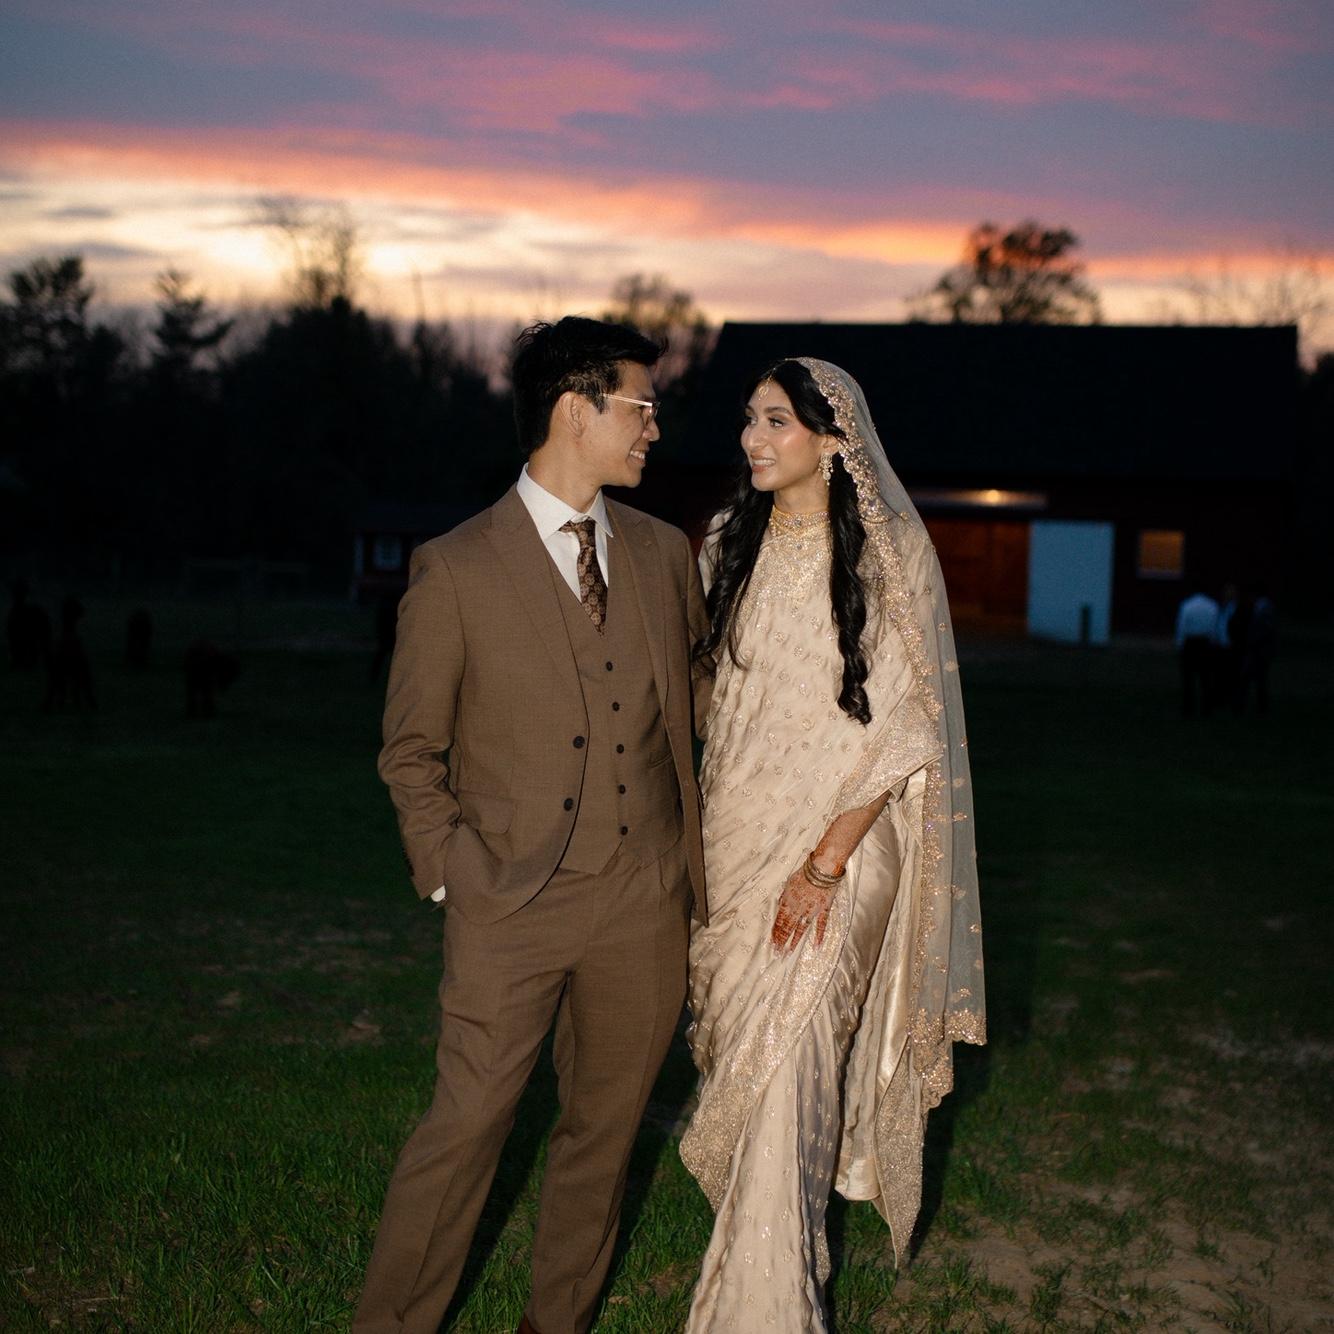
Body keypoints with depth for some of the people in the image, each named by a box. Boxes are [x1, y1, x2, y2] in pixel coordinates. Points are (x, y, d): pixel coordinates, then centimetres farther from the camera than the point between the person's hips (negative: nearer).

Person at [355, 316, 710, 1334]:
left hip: (647, 906, 4)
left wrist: (698, 857, 9)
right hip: (513, 907, -4)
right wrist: (461, 876, -8)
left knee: (605, 1130, 13)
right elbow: (411, 751, 1)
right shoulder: (455, 570, -5)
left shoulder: (665, 553, 8)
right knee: (465, 1128, -1)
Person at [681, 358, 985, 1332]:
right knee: (738, 1045, 12)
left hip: (841, 835, -5)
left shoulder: (889, 553, -10)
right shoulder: (734, 545, 7)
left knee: (784, 1065, -9)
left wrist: (825, 863, -17)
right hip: (738, 830, 5)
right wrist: (706, 836, 9)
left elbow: (900, 725, -12)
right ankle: (767, 1242, 34)